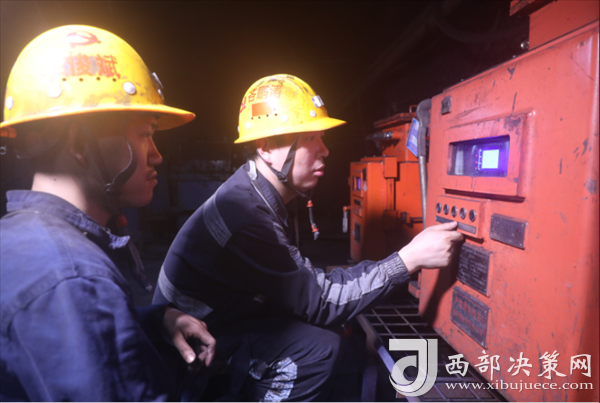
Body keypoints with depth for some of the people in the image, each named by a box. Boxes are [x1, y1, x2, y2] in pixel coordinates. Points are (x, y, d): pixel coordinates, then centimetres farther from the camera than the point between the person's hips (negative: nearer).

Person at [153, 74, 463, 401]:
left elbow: (305, 280, 0)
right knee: (316, 346, -20)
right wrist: (410, 258, -24)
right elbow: (318, 304, -24)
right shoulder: (244, 213, -31)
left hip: (218, 320, 9)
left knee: (324, 326, 4)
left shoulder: (258, 196, -1)